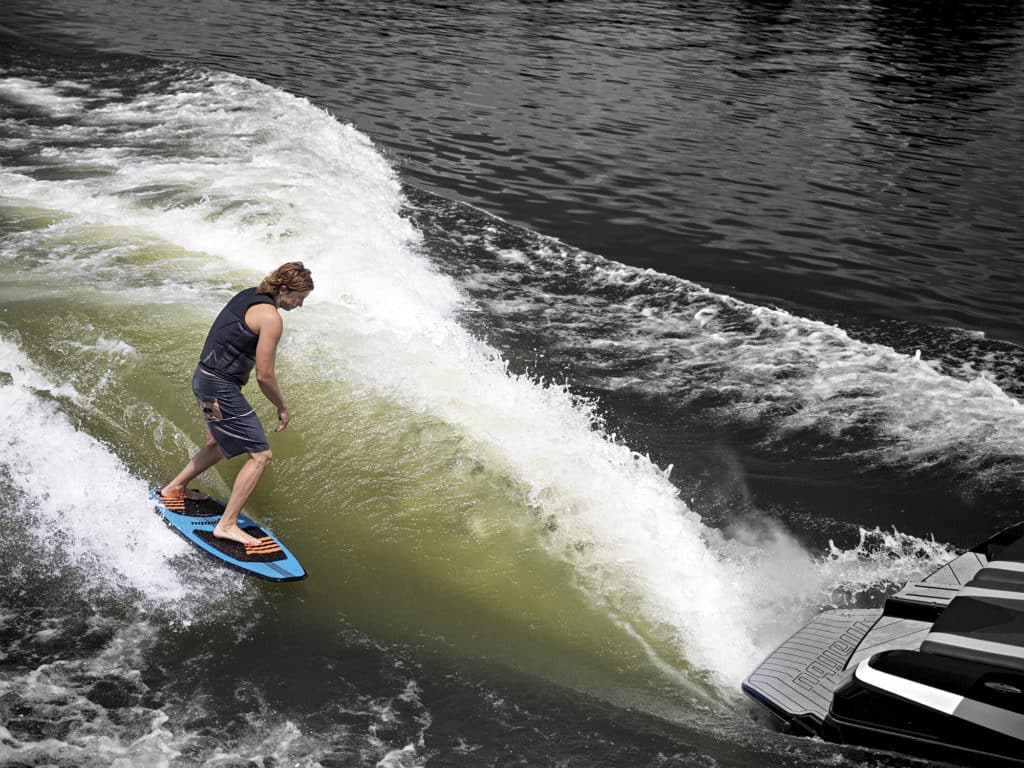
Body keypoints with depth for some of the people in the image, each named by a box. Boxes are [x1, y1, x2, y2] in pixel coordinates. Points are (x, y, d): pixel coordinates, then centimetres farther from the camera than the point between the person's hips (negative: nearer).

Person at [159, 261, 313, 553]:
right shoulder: (271, 317, -18)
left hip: (203, 377, 10)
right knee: (261, 455, -7)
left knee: (220, 445, 30)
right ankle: (227, 525, -7)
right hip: (220, 388, -10)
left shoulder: (249, 295, 10)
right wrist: (282, 408, -2)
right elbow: (264, 376, -17)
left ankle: (174, 488, 44)